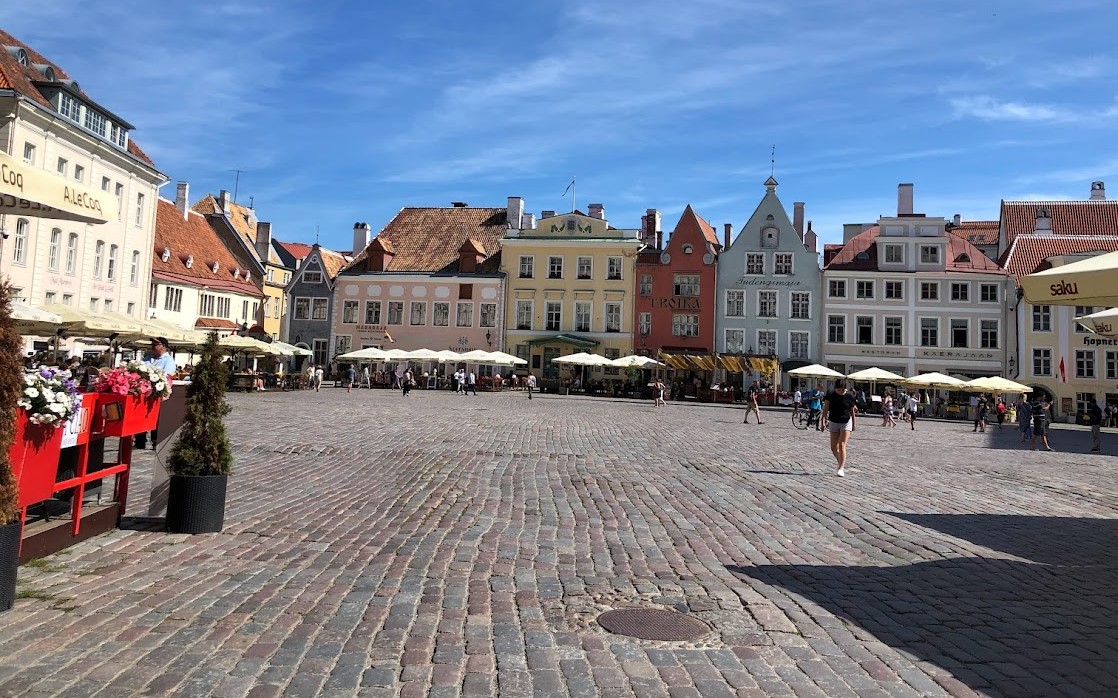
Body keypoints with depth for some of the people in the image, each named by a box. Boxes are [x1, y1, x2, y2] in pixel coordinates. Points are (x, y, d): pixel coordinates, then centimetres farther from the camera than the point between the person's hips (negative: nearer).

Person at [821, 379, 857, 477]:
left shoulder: (849, 397, -5)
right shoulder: (830, 395, -5)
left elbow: (852, 411, 4)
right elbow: (826, 408, -6)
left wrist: (854, 424, 6)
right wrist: (823, 420, -16)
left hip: (846, 422, -2)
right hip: (833, 422, 2)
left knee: (842, 445, -13)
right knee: (834, 447, 6)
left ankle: (841, 469, -12)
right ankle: (841, 464, 29)